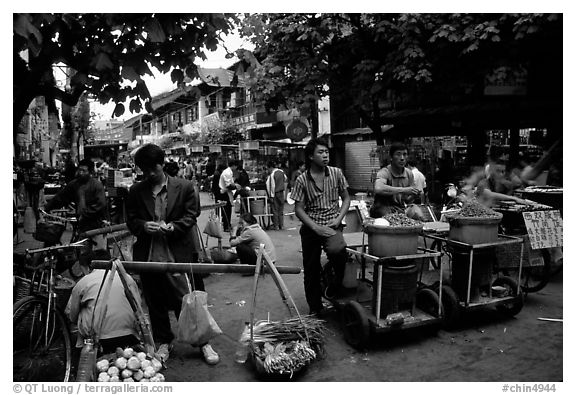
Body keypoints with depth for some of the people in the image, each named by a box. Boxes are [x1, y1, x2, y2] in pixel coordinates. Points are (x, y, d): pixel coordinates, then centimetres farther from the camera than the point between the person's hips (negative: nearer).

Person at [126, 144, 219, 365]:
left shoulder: (184, 187, -1)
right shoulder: (136, 192, 6)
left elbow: (190, 215, 0)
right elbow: (131, 221, 8)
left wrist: (173, 226, -17)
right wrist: (143, 226, -13)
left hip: (178, 253, -3)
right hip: (148, 256, 3)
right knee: (155, 303, 14)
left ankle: (203, 341, 18)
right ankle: (164, 342, 33)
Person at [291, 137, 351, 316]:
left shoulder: (336, 173, 0)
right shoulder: (302, 180, -5)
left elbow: (346, 198, 8)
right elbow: (298, 209, -4)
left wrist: (338, 219, -8)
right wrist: (316, 227, -15)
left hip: (332, 225, 0)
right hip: (310, 228, 0)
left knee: (337, 250, -32)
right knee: (311, 270, 7)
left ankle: (335, 283, 0)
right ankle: (315, 308, 28)